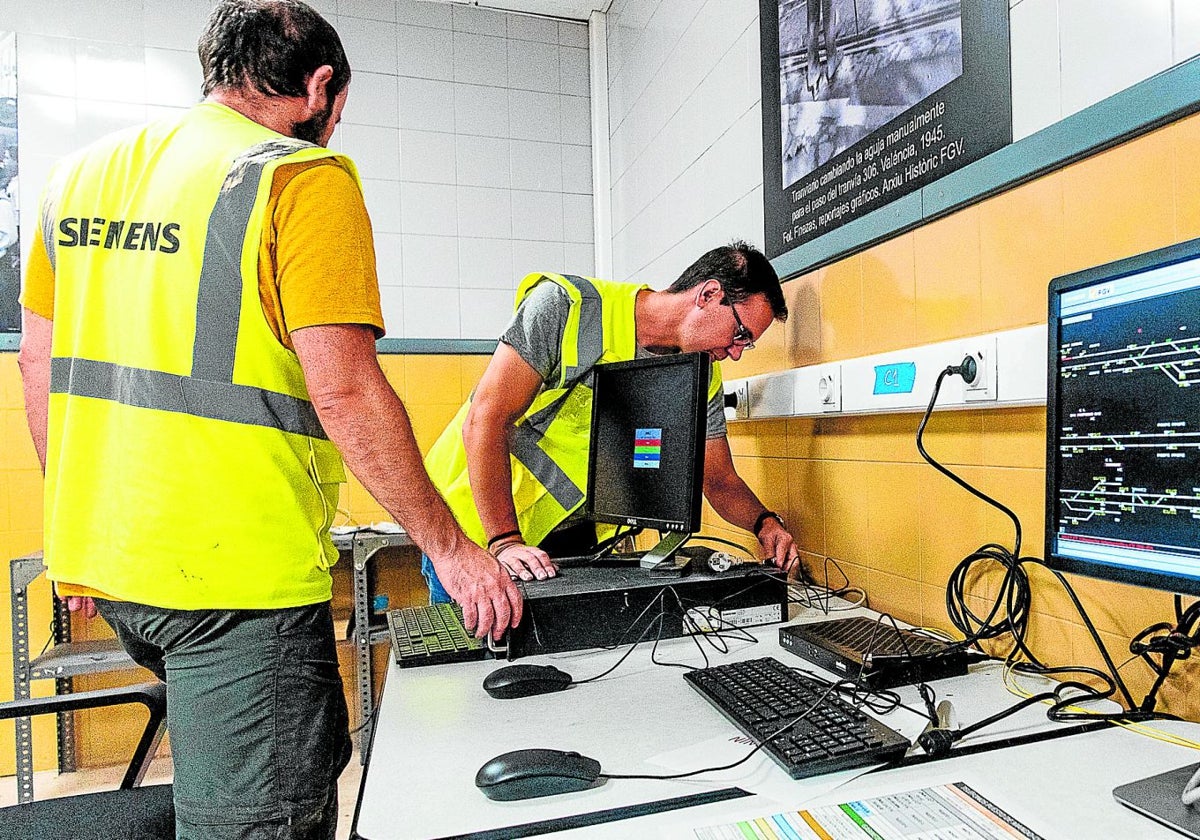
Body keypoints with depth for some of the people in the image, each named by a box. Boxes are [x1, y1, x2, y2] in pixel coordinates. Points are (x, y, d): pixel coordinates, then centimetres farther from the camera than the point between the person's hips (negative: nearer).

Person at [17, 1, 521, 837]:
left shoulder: (82, 172, 12)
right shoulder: (307, 179, -10)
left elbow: (37, 358, 15)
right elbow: (343, 388, -19)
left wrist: (90, 521, 24)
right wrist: (450, 548, -11)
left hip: (101, 553, 8)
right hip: (236, 571, -8)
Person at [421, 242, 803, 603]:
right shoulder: (567, 306, -24)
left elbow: (721, 481, 2)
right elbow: (486, 418, -27)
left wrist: (764, 521, -19)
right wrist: (504, 541, -32)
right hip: (476, 522, -4)